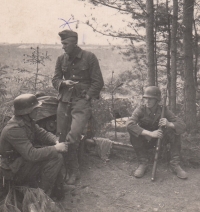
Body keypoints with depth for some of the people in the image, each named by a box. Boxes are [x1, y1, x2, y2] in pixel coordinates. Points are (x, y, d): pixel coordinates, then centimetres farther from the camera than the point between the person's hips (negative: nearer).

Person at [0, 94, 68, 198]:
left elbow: (42, 133, 7)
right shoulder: (14, 129, -31)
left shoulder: (27, 121, -3)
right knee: (56, 158, -21)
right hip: (16, 170, -9)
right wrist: (55, 148, -29)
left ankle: (57, 186, 10)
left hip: (25, 158, 9)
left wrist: (56, 141, -13)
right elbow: (31, 155, -35)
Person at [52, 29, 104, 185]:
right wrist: (63, 82, -8)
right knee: (62, 136, 4)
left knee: (73, 136, -20)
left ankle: (74, 172, 0)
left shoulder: (89, 57, -2)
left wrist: (86, 97, -9)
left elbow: (98, 82, -2)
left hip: (82, 101, -5)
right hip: (64, 101, 5)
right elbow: (55, 80, 14)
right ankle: (73, 171, 19)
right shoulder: (61, 59, 11)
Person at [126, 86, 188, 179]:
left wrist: (169, 124, -43)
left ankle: (175, 164, -16)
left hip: (159, 139, 2)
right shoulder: (140, 109, -20)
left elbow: (182, 125, -19)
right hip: (144, 141, -1)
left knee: (175, 130, -23)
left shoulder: (163, 110, -14)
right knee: (133, 133, -32)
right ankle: (143, 163, -18)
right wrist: (150, 133, -47)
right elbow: (129, 124, -37)